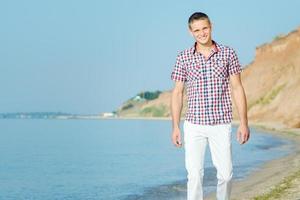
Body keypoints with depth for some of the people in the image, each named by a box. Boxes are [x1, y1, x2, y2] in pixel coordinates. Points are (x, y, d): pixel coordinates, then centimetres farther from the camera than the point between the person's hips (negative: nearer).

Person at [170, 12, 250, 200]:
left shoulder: (228, 53, 2)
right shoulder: (183, 58, 3)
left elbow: (237, 88, 2)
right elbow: (177, 93, 6)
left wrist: (244, 123, -3)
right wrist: (175, 127, 1)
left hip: (221, 124, 0)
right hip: (194, 125, 0)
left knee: (225, 174, 2)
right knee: (195, 174, -6)